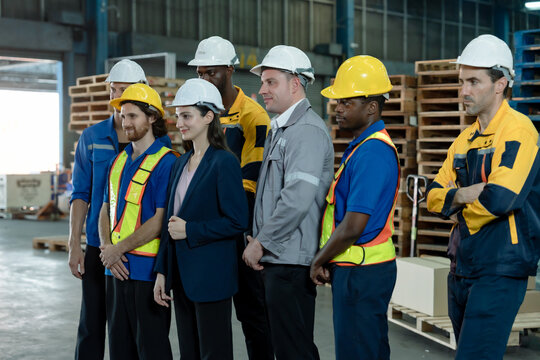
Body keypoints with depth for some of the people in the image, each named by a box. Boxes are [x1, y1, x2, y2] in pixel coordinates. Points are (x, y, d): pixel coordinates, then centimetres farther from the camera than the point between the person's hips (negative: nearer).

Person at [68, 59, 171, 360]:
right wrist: (74, 244, -1)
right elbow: (81, 194, 7)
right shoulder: (92, 138, 6)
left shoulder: (159, 141, 0)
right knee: (91, 326, 5)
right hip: (98, 245, 2)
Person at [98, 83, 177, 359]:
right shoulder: (119, 160, 14)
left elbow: (160, 220, -16)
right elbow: (106, 210, 15)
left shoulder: (165, 162, -10)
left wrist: (119, 248, -13)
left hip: (147, 268, -7)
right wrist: (107, 248, -3)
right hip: (115, 268, 7)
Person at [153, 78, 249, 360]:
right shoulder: (181, 163, 12)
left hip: (211, 278, -8)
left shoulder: (224, 162, -11)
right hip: (182, 275, 8)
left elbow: (237, 223, -16)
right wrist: (162, 272, 11)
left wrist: (189, 230, -16)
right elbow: (171, 221, 14)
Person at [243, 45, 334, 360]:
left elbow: (297, 200, -23)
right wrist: (260, 241, 15)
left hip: (291, 261, -10)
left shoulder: (307, 131, -14)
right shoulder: (280, 129, 19)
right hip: (278, 259, 10)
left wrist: (261, 242, -14)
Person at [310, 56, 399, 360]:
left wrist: (319, 262, -8)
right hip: (358, 269, 10)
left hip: (362, 273, -10)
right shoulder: (363, 146, 14)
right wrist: (327, 261, 13)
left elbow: (353, 227, -21)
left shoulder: (372, 152, -19)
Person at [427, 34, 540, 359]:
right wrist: (466, 194, -8)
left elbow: (500, 198, -25)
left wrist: (457, 202, -6)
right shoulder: (467, 138, 15)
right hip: (461, 268, 9)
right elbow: (434, 197, 13)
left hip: (500, 270, -9)